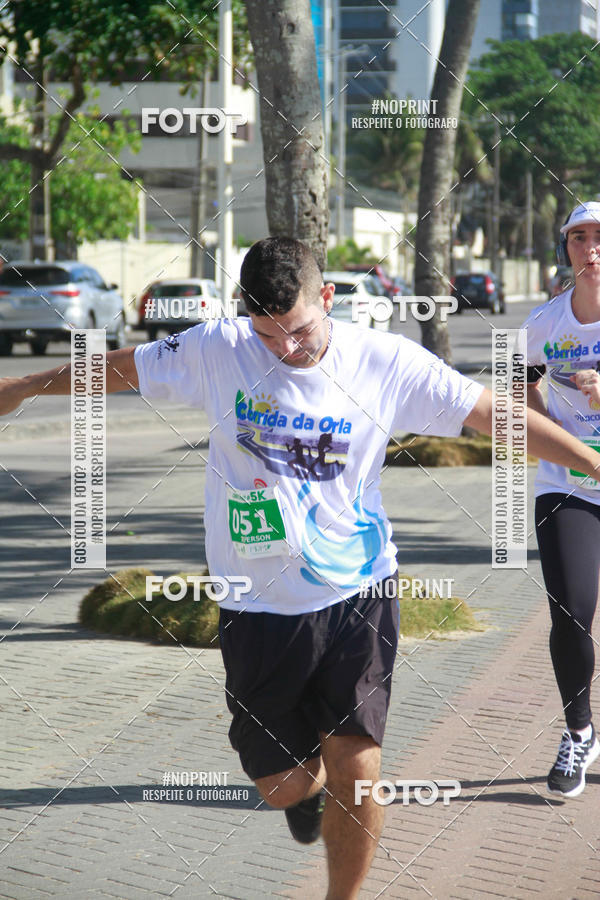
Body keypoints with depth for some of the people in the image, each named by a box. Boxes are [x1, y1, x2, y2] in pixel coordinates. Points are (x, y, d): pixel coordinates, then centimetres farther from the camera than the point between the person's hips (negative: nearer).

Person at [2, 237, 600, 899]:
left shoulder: (387, 361, -6)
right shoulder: (217, 351, -5)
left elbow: (498, 415, -2)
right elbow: (119, 368, 11)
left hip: (359, 597, -1)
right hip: (259, 606, 1)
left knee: (356, 772, -10)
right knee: (283, 785, 5)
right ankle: (310, 779, 44)